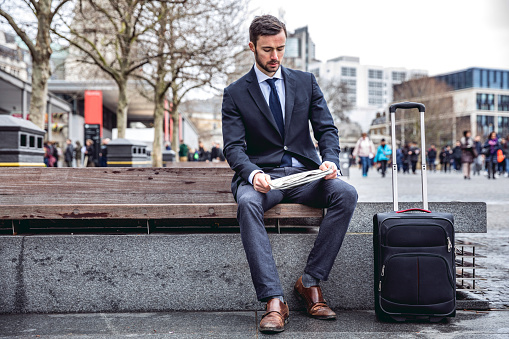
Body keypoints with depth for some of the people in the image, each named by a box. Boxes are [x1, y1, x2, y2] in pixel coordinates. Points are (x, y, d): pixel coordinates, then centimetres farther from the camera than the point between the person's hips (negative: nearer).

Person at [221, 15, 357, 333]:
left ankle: (311, 282, -19)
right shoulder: (235, 93, 6)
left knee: (346, 193, -27)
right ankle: (274, 300, -36)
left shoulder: (306, 81, 14)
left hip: (304, 172, 2)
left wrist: (330, 160, -14)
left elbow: (326, 128, 8)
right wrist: (253, 173, -25)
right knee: (248, 204, -36)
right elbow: (234, 146, -3)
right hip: (261, 175, -2)